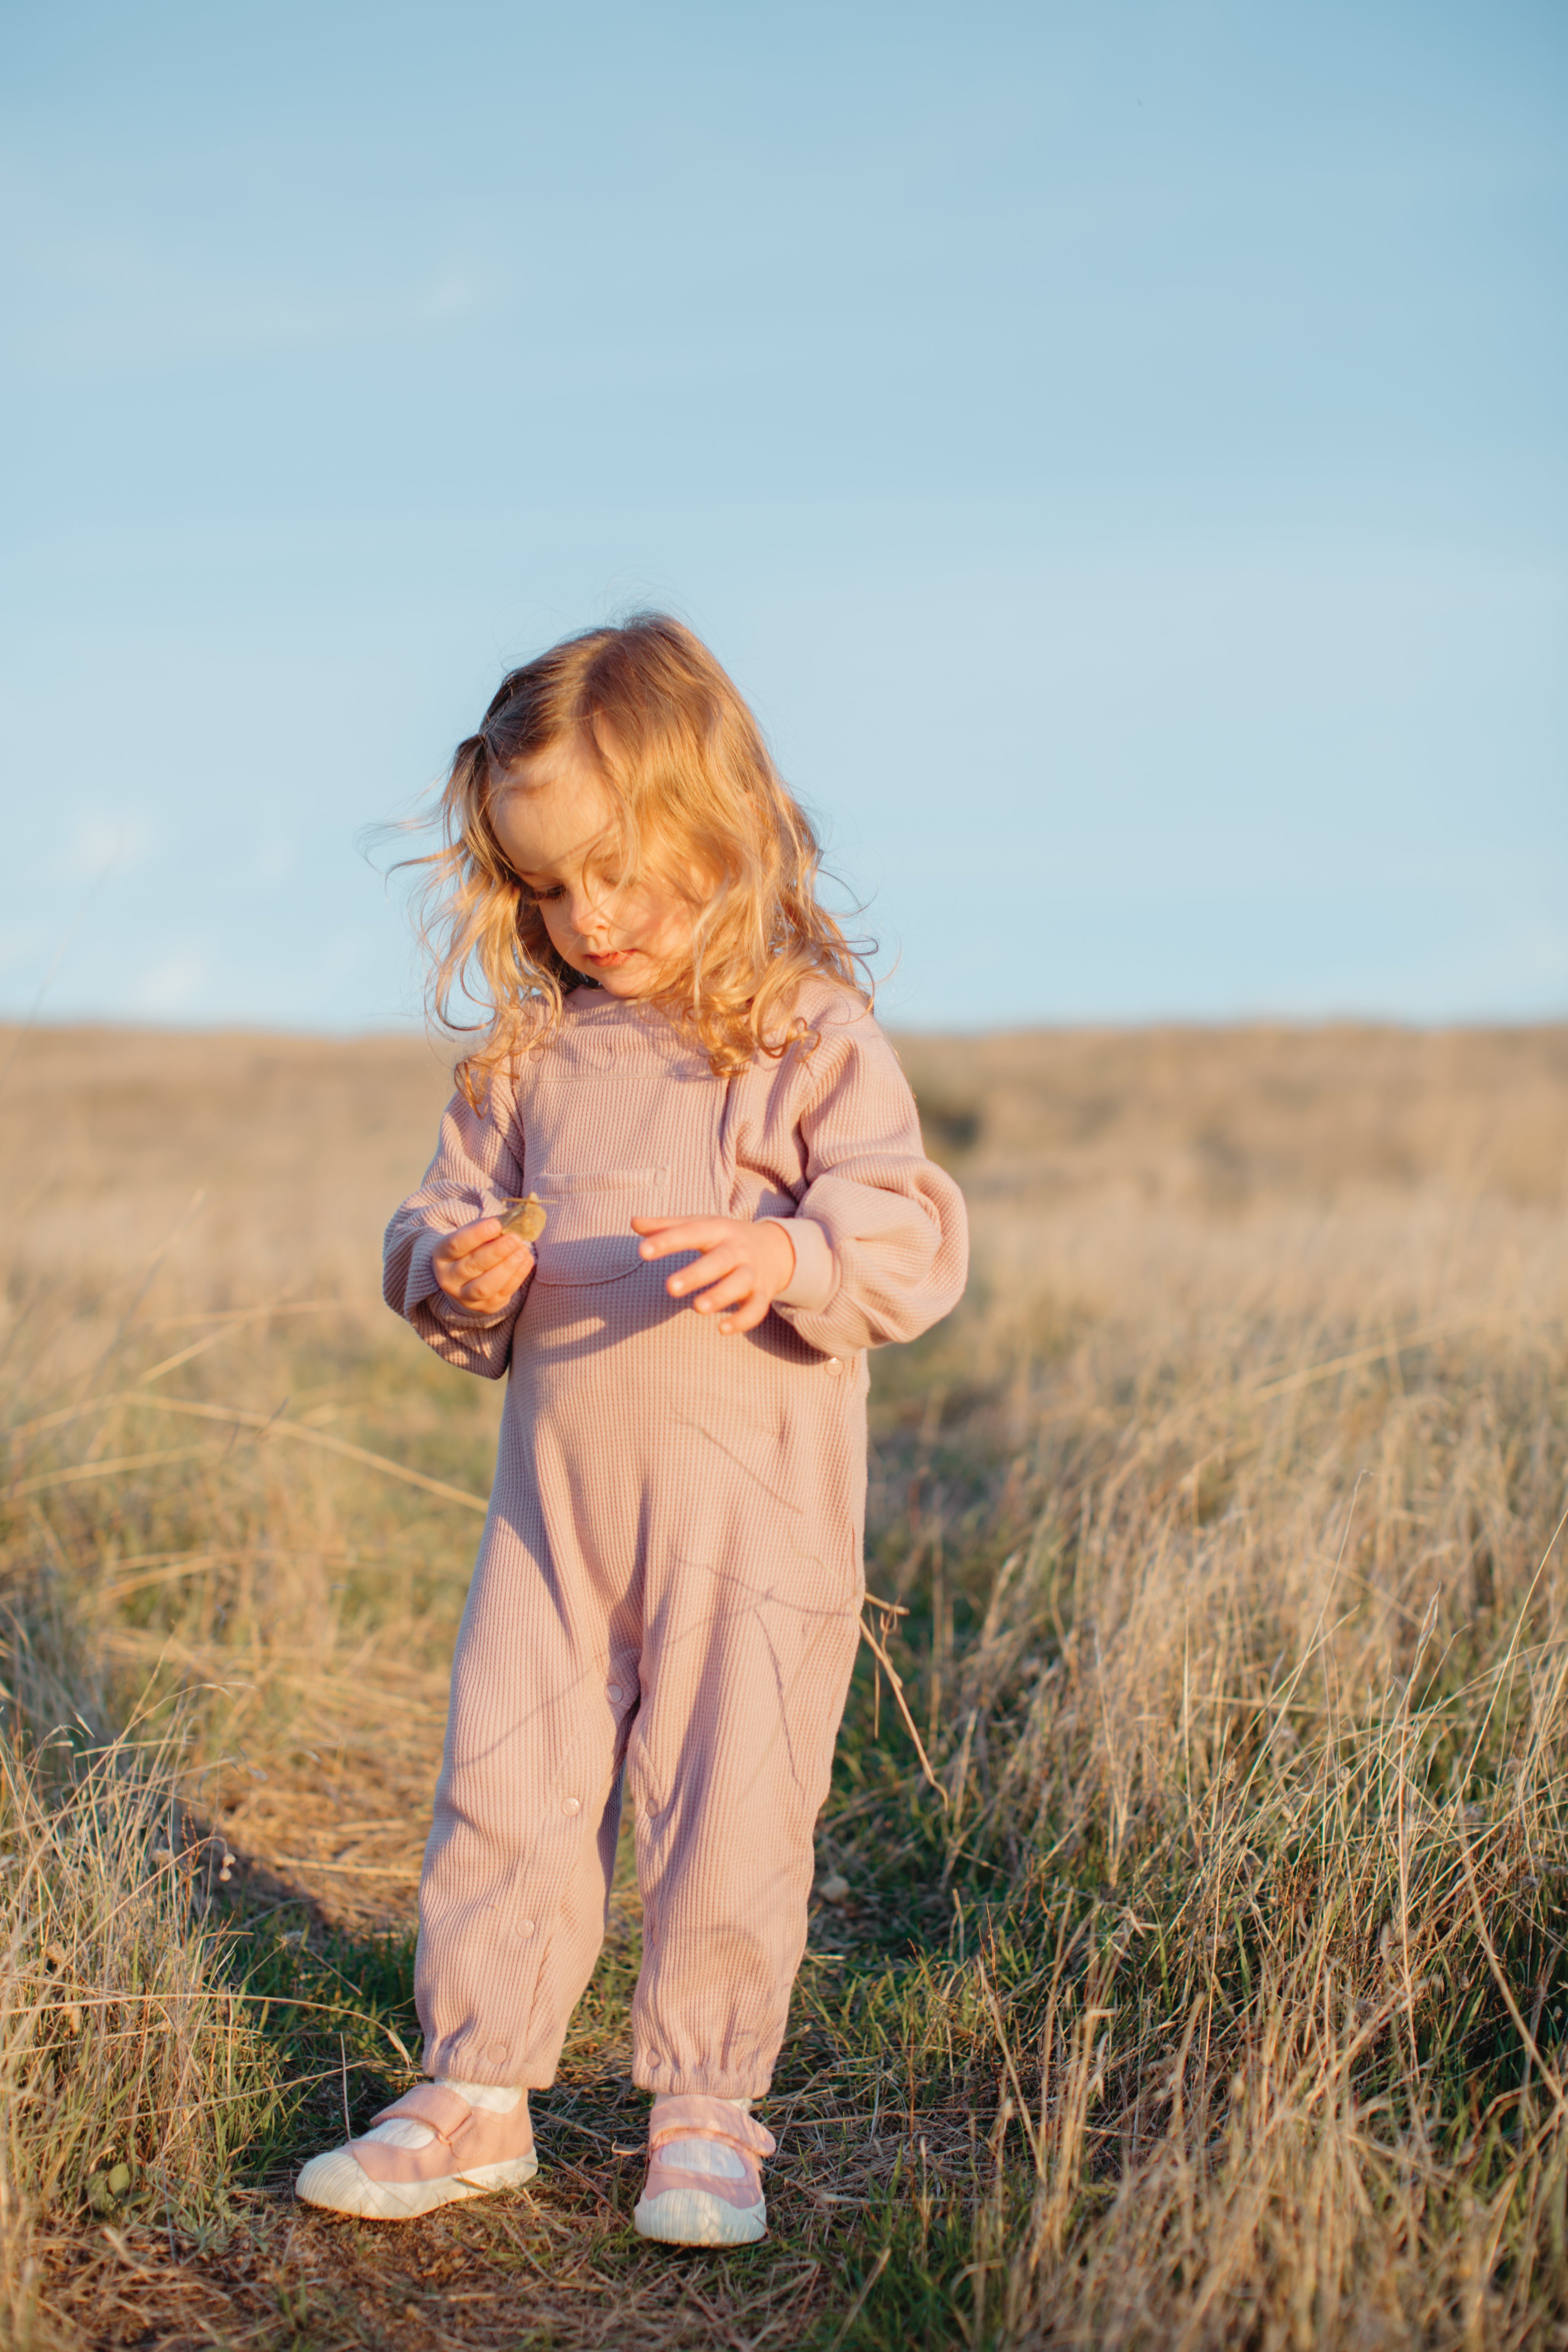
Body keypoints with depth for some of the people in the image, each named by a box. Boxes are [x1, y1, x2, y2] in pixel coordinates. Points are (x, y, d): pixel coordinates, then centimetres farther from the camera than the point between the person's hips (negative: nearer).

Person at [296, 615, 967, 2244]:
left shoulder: (808, 1042, -6)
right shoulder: (526, 1052, 9)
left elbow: (914, 1238, -12)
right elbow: (439, 1222, 16)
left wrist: (787, 1257, -31)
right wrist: (459, 1274, -8)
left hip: (751, 1509, -4)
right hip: (553, 1497, 4)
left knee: (727, 1813, 2)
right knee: (501, 1789, 7)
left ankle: (706, 2114, 20)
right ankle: (475, 2094, 23)